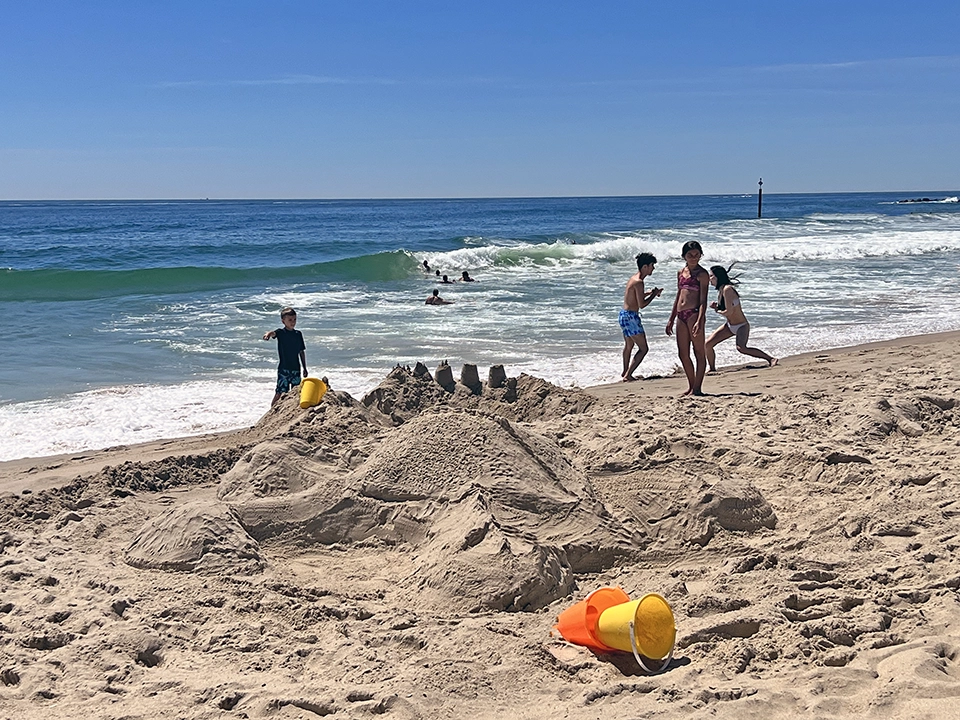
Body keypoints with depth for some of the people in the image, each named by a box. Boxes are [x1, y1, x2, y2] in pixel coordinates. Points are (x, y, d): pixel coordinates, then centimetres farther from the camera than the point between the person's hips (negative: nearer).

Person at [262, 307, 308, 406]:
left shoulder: (298, 334, 9)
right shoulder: (281, 332, -4)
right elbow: (273, 333, -28)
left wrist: (305, 368, 16)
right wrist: (268, 334, -53)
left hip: (296, 368, 4)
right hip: (283, 368, -4)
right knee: (280, 393, -8)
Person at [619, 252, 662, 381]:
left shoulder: (633, 278, 11)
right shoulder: (638, 282, -19)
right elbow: (641, 304, -21)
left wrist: (651, 292, 15)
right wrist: (653, 294, -7)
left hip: (624, 314, 10)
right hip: (631, 316, -10)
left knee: (629, 345, 28)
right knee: (643, 348, -5)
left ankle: (625, 372, 42)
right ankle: (628, 375, -8)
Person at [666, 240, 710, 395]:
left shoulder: (702, 273, -3)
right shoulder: (681, 272, 18)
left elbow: (703, 300, -10)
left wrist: (699, 321, -22)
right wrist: (671, 319, 21)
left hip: (694, 313, -8)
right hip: (681, 315, 8)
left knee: (699, 352, -2)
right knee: (682, 354, 10)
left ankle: (697, 388, 0)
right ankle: (691, 386, 22)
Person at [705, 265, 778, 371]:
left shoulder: (727, 289, -22)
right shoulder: (720, 290, 6)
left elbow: (729, 312, -25)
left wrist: (717, 311, -6)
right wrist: (716, 306, -3)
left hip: (741, 326, -9)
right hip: (730, 325, 9)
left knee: (741, 348, -31)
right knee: (708, 344, 2)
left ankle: (771, 359, -24)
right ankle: (712, 369, 17)